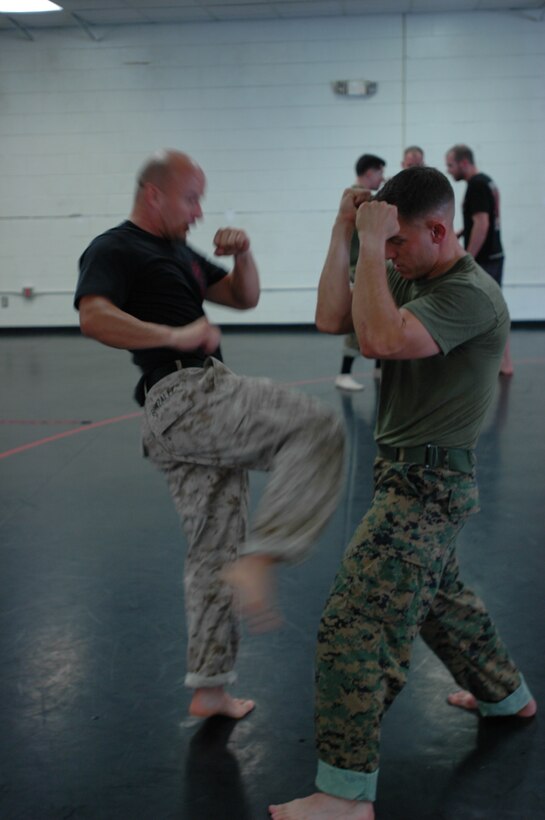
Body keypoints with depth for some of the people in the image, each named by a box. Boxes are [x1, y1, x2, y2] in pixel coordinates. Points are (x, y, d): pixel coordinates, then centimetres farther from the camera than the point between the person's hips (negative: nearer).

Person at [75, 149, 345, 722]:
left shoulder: (178, 252, 24)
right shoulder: (113, 250, -4)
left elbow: (244, 298, 26)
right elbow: (93, 317, -23)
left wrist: (242, 254, 7)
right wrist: (177, 336, -27)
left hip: (182, 417, 10)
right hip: (183, 394, -10)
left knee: (214, 551, 12)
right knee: (317, 429, -22)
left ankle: (208, 690, 20)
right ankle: (260, 561, -27)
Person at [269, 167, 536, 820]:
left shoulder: (470, 295, -22)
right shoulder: (410, 277, 6)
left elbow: (380, 338, -37)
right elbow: (332, 318, -1)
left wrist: (372, 243, -29)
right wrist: (345, 231, -8)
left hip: (428, 486, -10)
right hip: (414, 477, 10)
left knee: (354, 625, -12)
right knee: (438, 595, 29)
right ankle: (505, 694, 52)